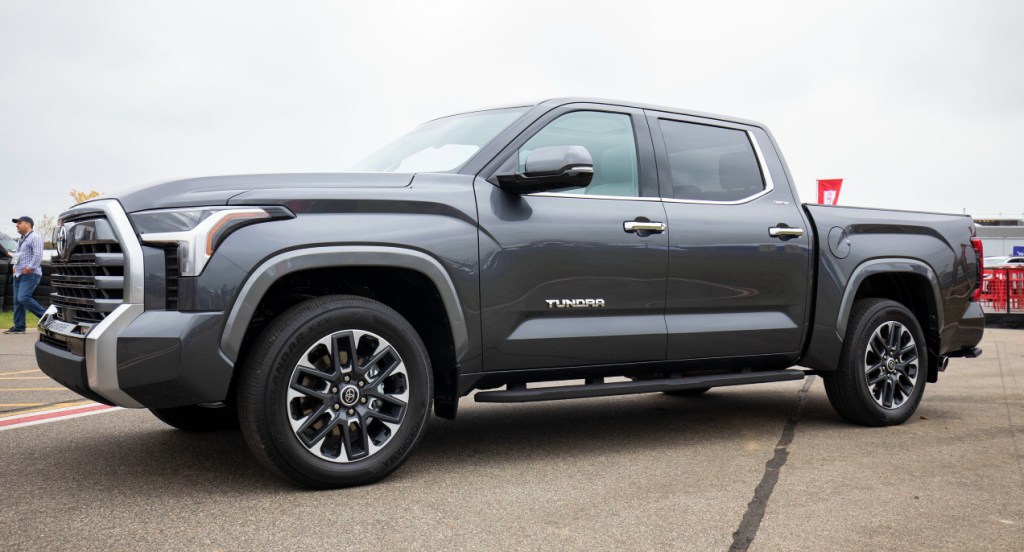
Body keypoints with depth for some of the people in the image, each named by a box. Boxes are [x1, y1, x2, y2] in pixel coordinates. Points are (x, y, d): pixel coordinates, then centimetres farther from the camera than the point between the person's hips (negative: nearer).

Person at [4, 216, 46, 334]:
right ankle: (19, 327, 6)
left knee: (23, 298, -21)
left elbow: (38, 255, -19)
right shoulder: (21, 240, 23)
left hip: (29, 275, -10)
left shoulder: (34, 237, -7)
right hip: (19, 274, 10)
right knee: (17, 301, 5)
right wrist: (15, 267, 16)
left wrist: (29, 267, -24)